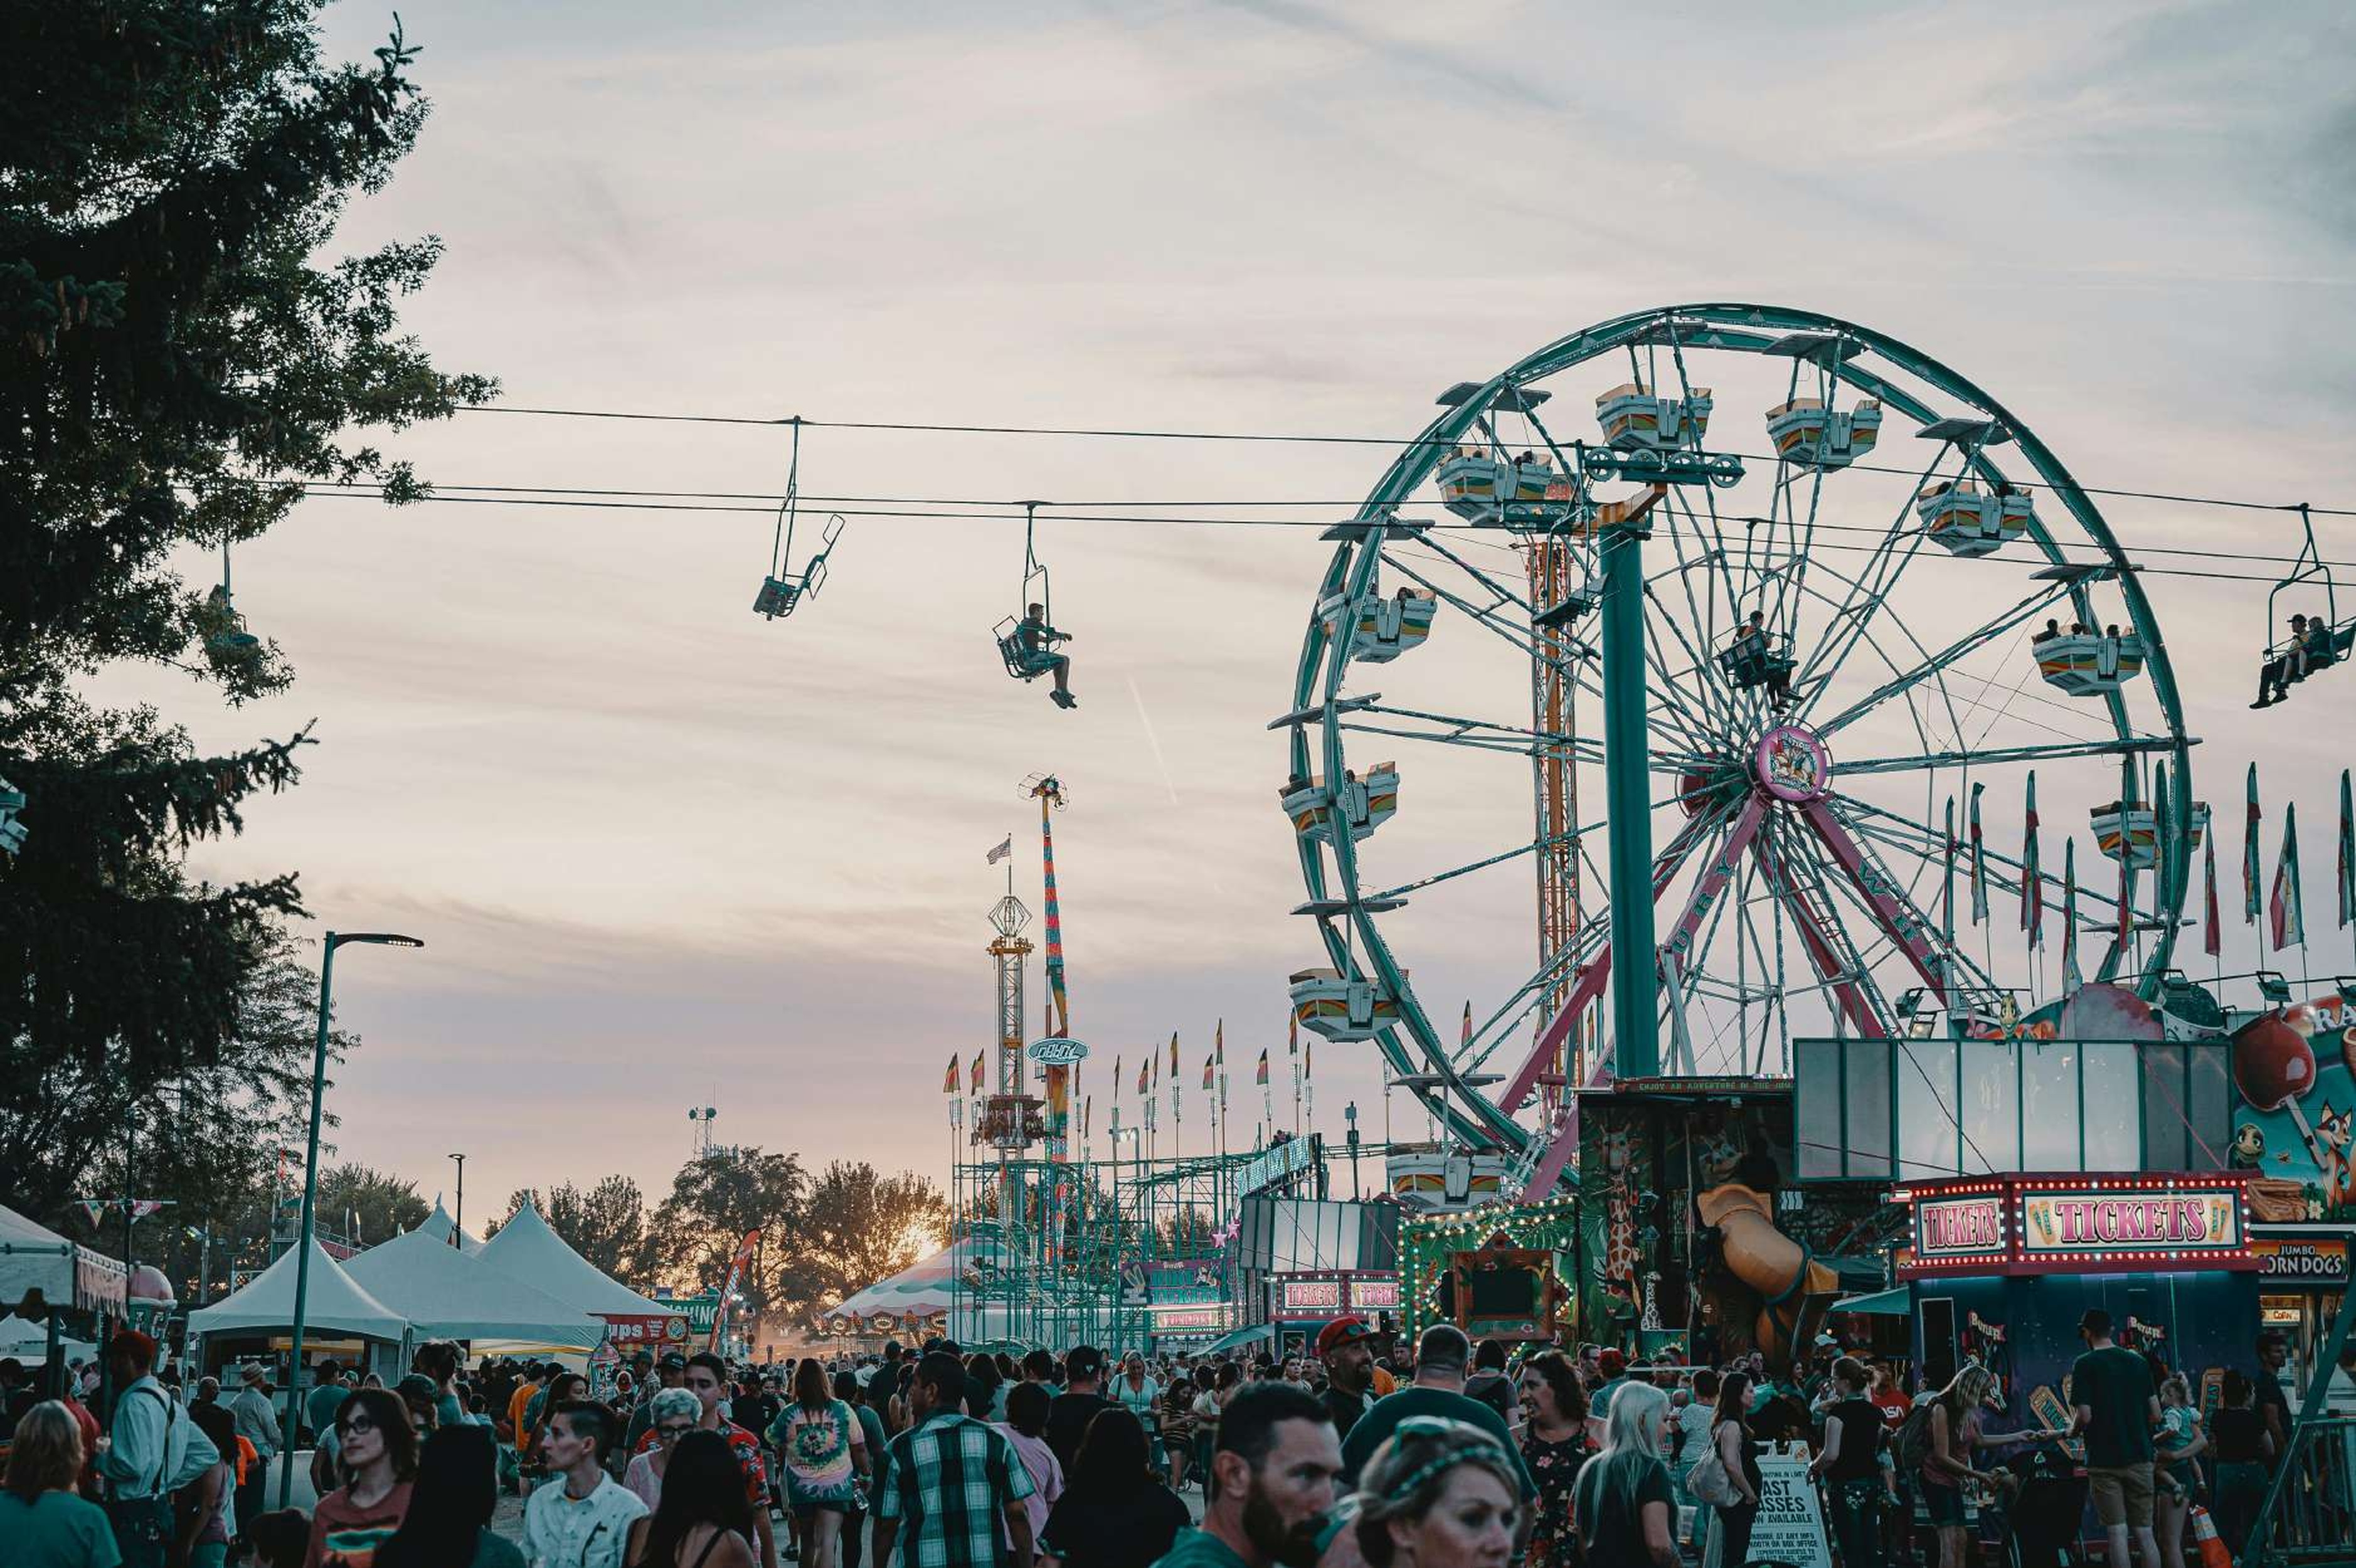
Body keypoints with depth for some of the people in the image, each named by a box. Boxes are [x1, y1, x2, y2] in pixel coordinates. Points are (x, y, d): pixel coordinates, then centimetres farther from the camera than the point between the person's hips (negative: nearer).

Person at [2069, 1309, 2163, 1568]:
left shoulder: (2084, 1365, -6)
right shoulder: (2139, 1362, 7)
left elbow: (2085, 1416, -13)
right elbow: (2156, 1415, 7)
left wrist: (2073, 1431, 8)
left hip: (2105, 1461, -4)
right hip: (2139, 1459, 4)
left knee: (2117, 1532, -3)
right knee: (2144, 1533, 6)